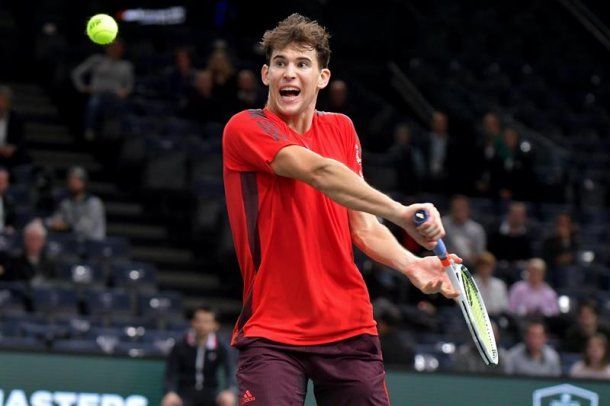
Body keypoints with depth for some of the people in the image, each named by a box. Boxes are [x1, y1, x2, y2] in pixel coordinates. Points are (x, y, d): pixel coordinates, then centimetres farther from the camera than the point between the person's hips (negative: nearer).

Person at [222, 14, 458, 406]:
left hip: (350, 328, 5)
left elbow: (364, 227, 12)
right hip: (272, 333, -5)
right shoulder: (246, 128, -6)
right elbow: (318, 171, -21)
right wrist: (401, 213, -32)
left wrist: (411, 264, -8)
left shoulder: (341, 129, 14)